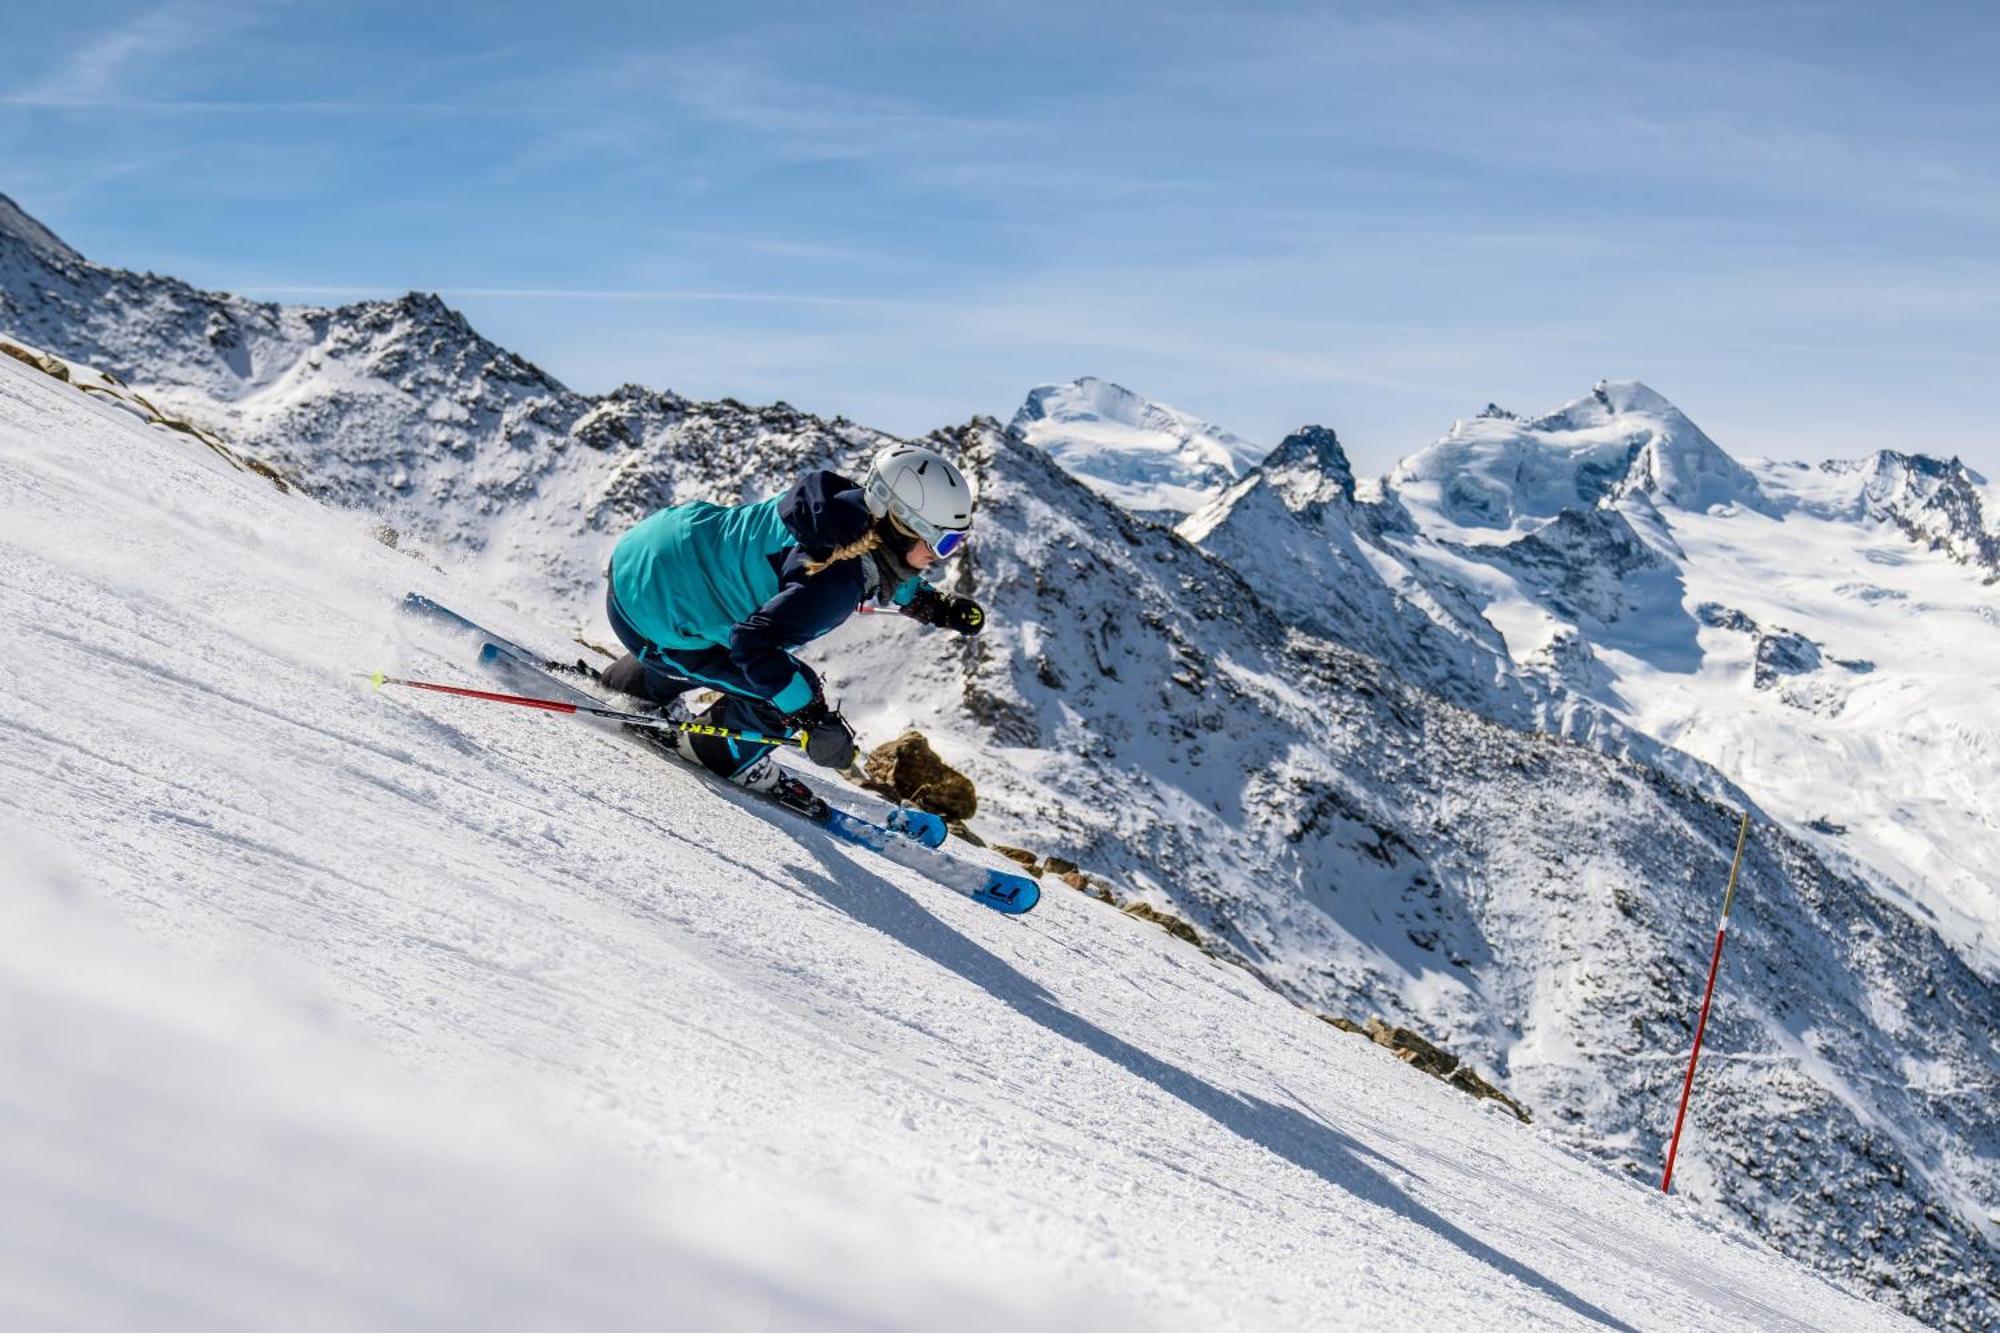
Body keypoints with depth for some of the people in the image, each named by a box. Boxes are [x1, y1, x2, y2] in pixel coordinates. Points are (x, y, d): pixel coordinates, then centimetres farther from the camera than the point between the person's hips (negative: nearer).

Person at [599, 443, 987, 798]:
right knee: (796, 691, -11)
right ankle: (720, 755, 18)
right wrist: (815, 718, -35)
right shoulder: (833, 583, -34)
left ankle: (627, 684, 51)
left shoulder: (855, 510, -7)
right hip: (648, 618, -9)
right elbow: (754, 643, -38)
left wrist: (935, 605, 5)